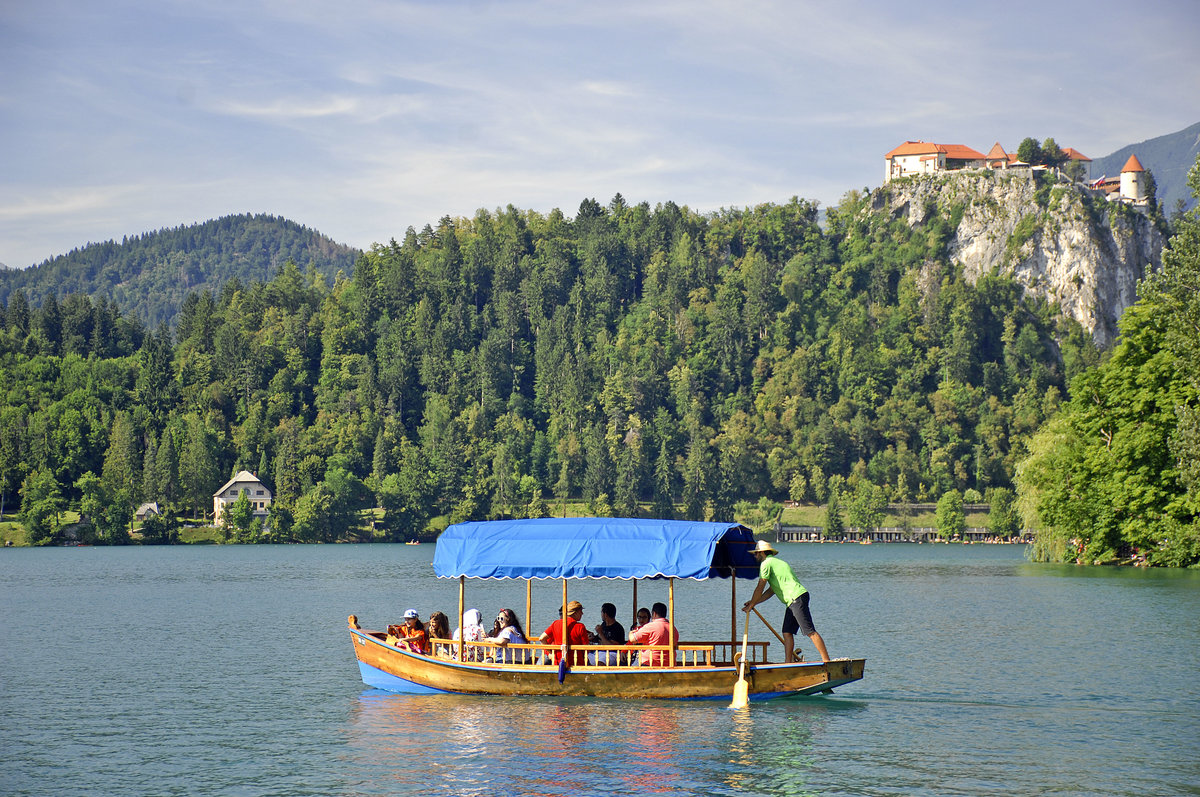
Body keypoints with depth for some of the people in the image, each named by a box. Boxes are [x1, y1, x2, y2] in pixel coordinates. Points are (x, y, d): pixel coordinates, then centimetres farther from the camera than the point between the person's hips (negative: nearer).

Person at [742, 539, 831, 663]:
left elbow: (760, 588, -3)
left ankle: (826, 661, -18)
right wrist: (754, 602, 30)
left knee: (810, 631, -14)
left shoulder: (766, 563, -2)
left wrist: (750, 605, 8)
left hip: (797, 598, -10)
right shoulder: (776, 562, 28)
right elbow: (771, 590, 30)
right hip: (793, 601, 10)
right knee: (787, 633, 9)